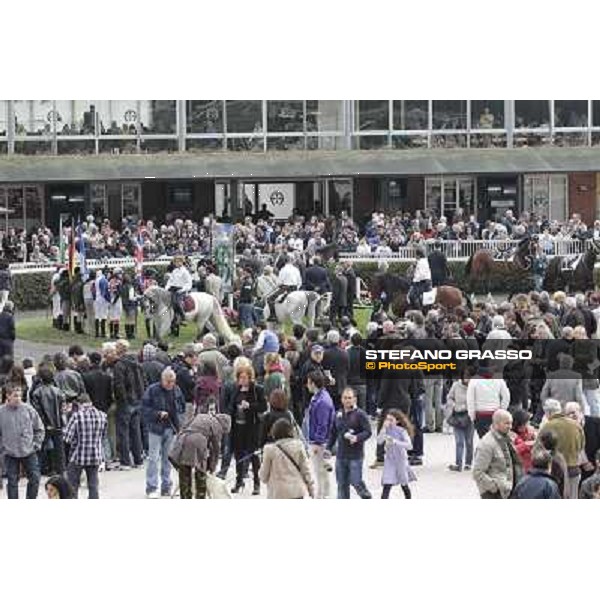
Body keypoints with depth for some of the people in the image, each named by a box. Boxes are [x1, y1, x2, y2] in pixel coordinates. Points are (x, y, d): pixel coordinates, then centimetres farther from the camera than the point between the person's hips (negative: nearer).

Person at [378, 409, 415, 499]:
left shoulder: (402, 431, -13)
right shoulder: (387, 430, -2)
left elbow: (409, 445, -22)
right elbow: (379, 441, -15)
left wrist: (395, 441, -31)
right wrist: (384, 428, -22)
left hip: (400, 460, -2)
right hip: (389, 460, 2)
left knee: (404, 485, 15)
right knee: (387, 485, -9)